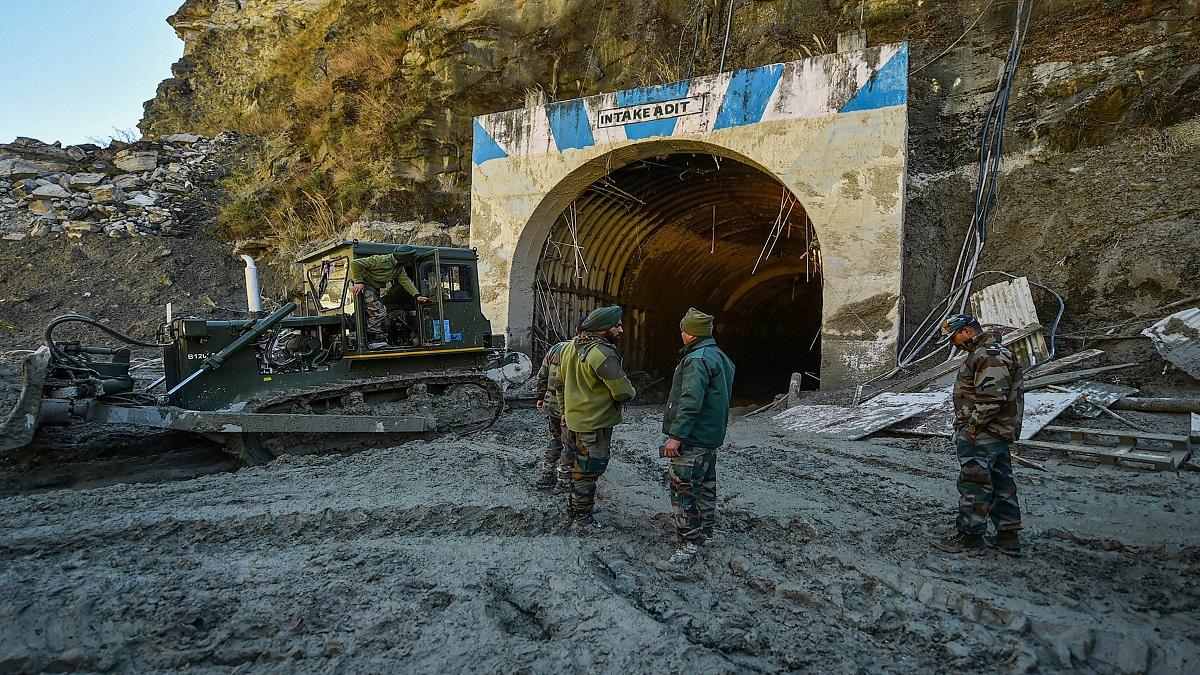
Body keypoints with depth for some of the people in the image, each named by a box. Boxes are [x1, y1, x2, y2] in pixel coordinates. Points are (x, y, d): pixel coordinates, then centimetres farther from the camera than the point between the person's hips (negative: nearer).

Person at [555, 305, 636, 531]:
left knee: (580, 465, 24)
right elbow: (623, 392, -24)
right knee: (589, 470, 5)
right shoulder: (603, 355, -25)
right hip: (595, 424, -9)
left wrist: (565, 411, 23)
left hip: (573, 420, 9)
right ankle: (582, 520, 17)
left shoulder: (571, 346, 3)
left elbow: (561, 381, 13)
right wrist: (630, 392, 0)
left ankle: (574, 506, 39)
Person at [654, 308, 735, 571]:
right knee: (705, 484, 21)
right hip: (711, 436, 11)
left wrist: (676, 435, -26)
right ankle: (704, 529, 35)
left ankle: (689, 545, -6)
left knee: (684, 490, -8)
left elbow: (690, 402, -26)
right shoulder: (720, 357, 14)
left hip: (693, 438, -11)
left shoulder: (697, 359, -18)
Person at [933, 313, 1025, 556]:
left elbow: (991, 398, -26)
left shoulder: (988, 356, -18)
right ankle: (1008, 536, 20)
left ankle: (970, 534, 6)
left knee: (973, 483, -2)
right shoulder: (993, 352, 18)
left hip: (980, 435, -11)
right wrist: (970, 427, 18)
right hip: (998, 435, 11)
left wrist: (972, 427, -20)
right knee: (1000, 483, 13)